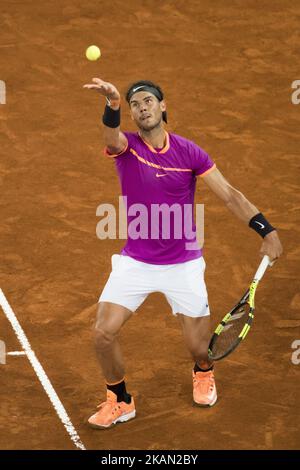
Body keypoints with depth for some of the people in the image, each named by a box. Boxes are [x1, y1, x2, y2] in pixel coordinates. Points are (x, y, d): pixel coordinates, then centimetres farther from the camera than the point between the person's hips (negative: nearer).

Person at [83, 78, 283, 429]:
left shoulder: (189, 152, -6)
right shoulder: (125, 145, -9)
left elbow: (230, 195, -5)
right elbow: (112, 135, -35)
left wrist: (266, 230, -18)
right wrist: (112, 104, -58)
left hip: (183, 264, 0)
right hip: (135, 262, 0)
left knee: (199, 346, 3)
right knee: (104, 333, -13)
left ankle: (203, 373, 43)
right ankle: (119, 401, 14)